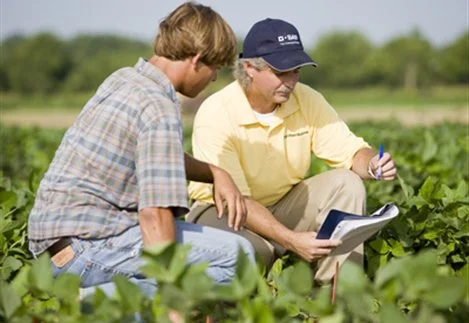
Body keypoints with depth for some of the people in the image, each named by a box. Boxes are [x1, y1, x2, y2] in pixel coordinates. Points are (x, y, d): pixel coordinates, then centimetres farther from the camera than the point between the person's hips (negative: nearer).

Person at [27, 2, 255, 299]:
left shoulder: (122, 79, 12)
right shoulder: (160, 110, -16)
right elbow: (154, 213, -25)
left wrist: (216, 173, 13)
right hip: (87, 247, -10)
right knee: (237, 255, -13)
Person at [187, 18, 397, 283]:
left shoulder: (307, 100, -9)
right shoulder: (216, 114, -25)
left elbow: (351, 151, -6)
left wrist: (371, 164, -33)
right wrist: (291, 240, -43)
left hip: (285, 206, 6)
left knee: (346, 184, -17)